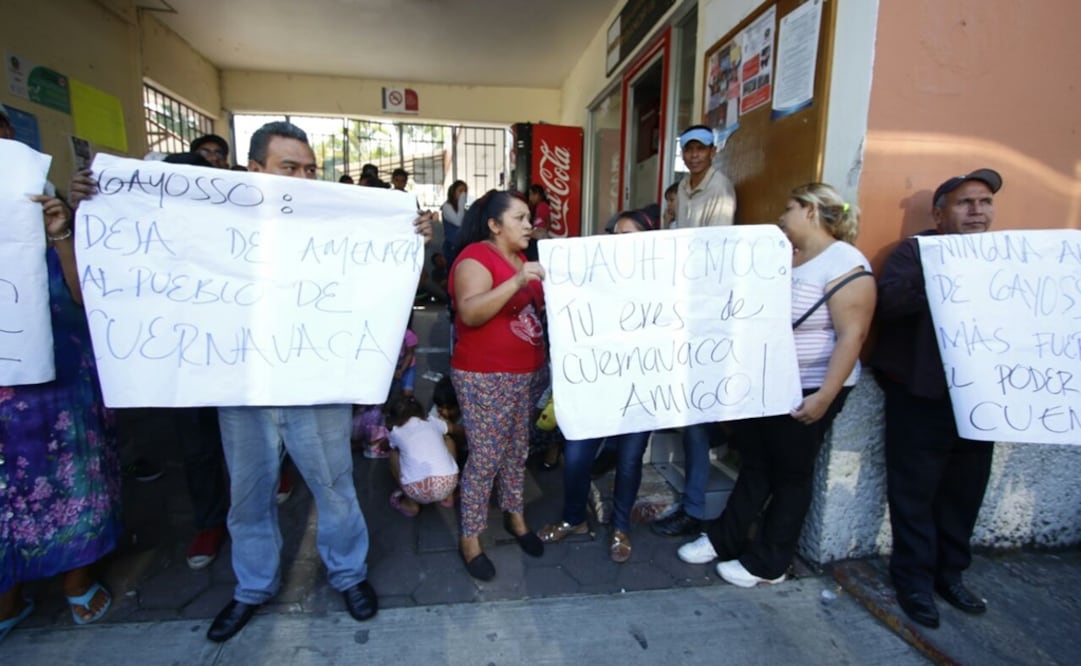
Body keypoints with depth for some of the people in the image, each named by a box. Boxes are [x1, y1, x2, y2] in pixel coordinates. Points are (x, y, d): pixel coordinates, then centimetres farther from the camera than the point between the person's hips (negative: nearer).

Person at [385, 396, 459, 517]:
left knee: (394, 453, 26)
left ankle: (410, 504, 22)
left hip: (417, 491, -1)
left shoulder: (396, 432, 16)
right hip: (448, 484, 1)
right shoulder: (433, 422, 20)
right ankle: (448, 496, 30)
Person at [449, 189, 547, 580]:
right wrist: (516, 281, -37)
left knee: (518, 451, 18)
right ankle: (470, 540, 16)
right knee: (485, 459, -1)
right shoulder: (475, 257, -14)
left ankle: (515, 516, 37)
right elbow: (470, 313, -29)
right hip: (485, 378, -8)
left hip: (527, 374, 8)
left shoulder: (520, 257, 13)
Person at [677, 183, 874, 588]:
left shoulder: (845, 264, -15)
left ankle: (767, 563, 23)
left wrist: (825, 396, -23)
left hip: (807, 390, -7)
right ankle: (724, 540, 29)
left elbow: (852, 335, -20)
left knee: (790, 473, 8)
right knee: (754, 464, 16)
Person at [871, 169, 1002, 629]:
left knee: (965, 492, 15)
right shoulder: (915, 250, -2)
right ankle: (915, 580, 20)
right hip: (920, 396, -5)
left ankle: (950, 573, 33)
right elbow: (886, 303, -19)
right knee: (915, 492, 4)